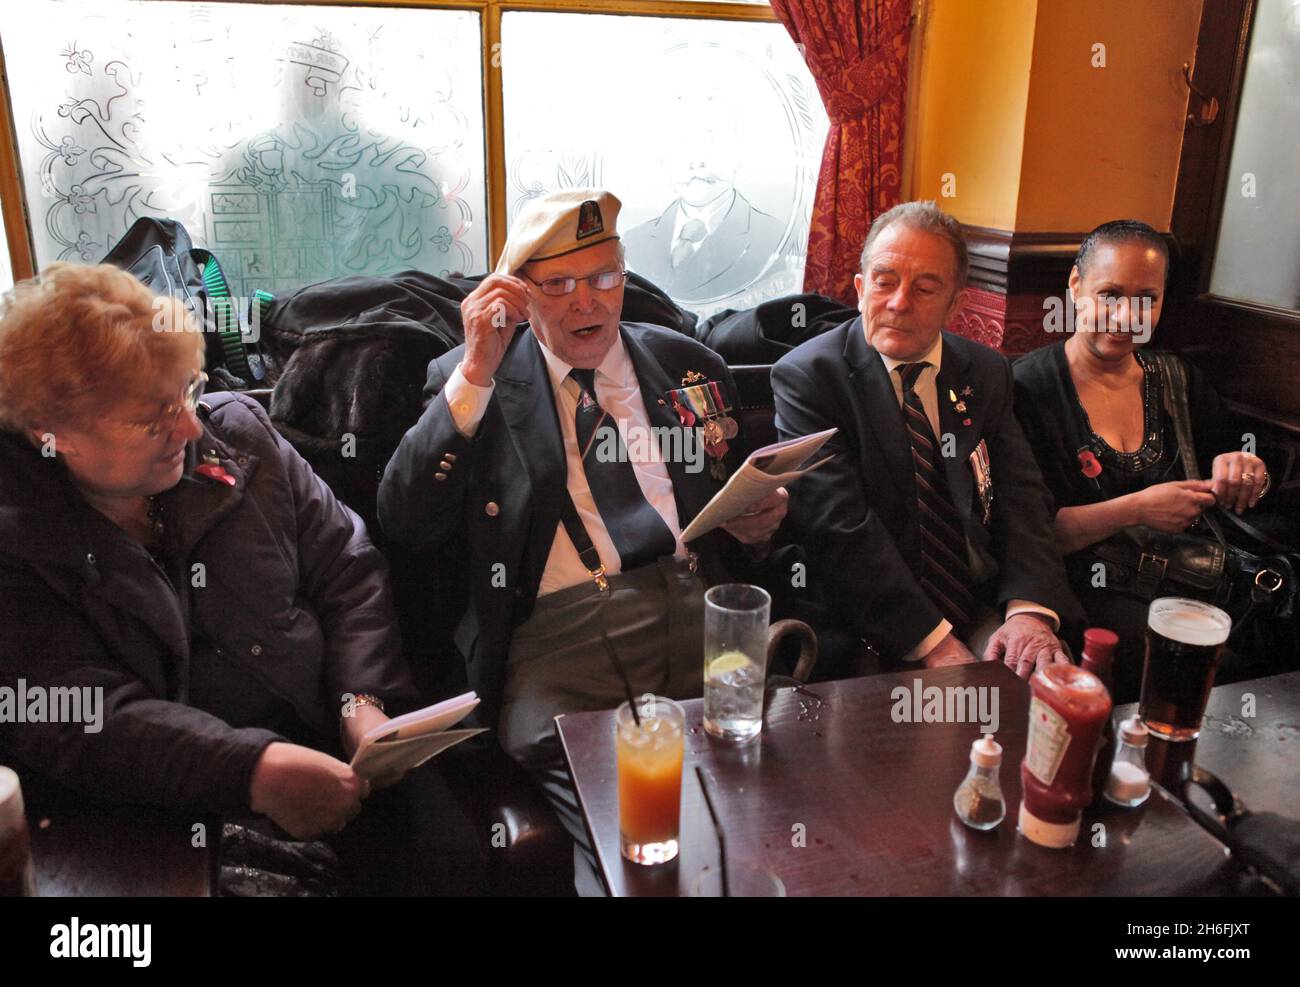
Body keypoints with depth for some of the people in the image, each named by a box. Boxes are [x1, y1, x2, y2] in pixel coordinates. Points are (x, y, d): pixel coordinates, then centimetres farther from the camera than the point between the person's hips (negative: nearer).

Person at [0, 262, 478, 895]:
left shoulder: (236, 433, 5)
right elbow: (69, 718, -15)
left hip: (326, 741, 3)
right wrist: (253, 772, -28)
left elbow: (348, 569, 8)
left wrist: (364, 701, -8)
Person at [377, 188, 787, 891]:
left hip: (705, 609, 4)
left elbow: (739, 499, 27)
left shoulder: (690, 366, 21)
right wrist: (477, 372, -7)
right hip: (562, 630, -3)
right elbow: (403, 525, -1)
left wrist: (756, 526, 1)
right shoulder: (468, 381, 13)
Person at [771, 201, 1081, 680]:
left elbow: (1020, 497, 2)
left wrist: (1029, 610, -18)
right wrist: (933, 643, -21)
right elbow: (839, 525, -16)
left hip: (983, 618, 5)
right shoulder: (806, 376, -7)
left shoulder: (987, 374, 9)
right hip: (867, 637, -4)